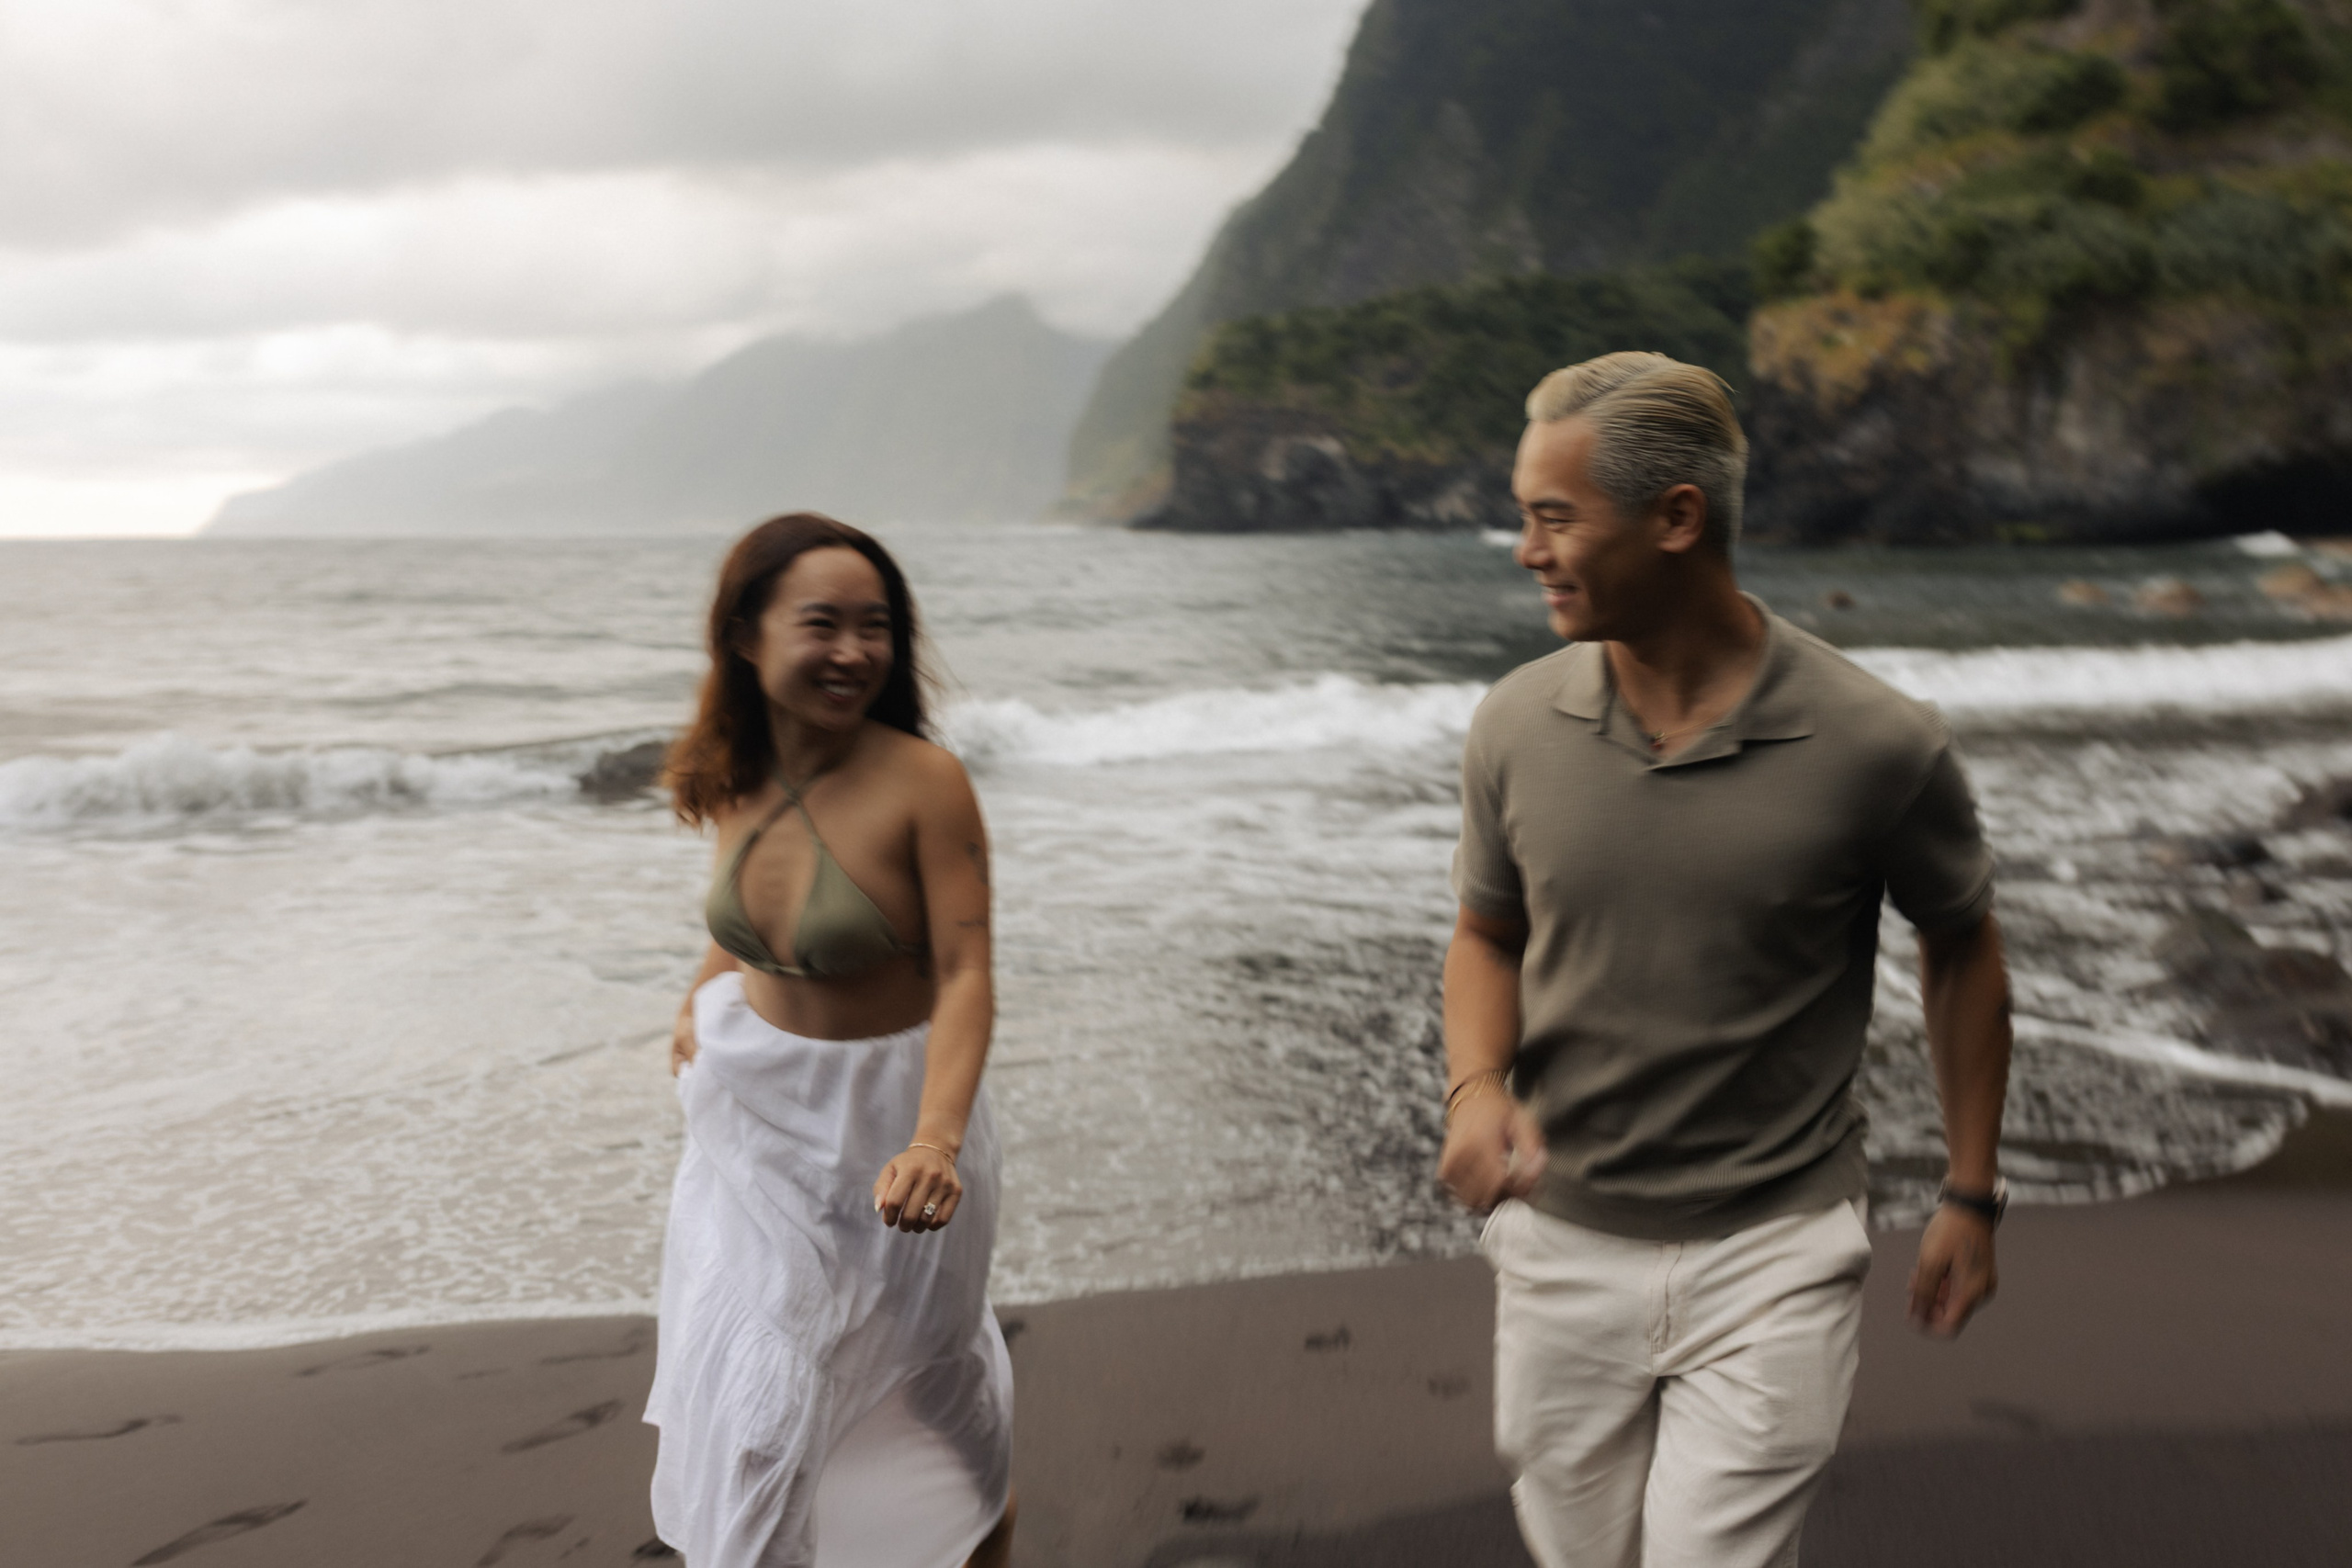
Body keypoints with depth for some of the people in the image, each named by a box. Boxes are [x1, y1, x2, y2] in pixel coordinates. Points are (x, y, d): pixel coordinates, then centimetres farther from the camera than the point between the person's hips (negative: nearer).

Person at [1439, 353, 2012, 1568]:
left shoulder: (1876, 747, -15)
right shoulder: (1516, 725, -7)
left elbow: (1962, 949, 2)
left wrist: (1970, 1197, 6)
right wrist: (1477, 1084, -13)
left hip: (1770, 1253, -3)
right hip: (1561, 1240, 4)